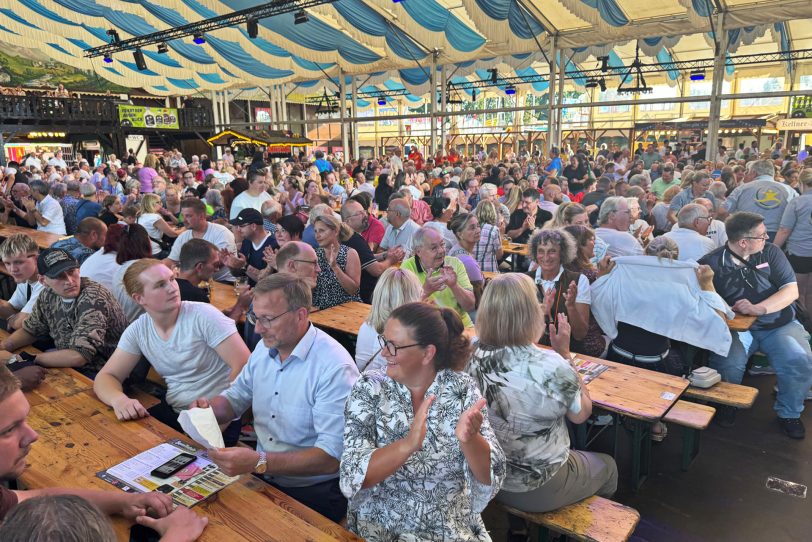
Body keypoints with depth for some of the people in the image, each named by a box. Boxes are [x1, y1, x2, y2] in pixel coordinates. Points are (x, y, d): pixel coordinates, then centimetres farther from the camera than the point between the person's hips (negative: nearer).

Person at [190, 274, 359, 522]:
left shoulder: (335, 368, -22)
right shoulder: (265, 347, 3)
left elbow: (332, 456, -25)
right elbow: (236, 397, 18)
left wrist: (259, 462, -32)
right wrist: (208, 408, -5)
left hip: (314, 493, -7)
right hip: (261, 478, 7)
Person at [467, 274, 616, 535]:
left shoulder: (470, 357, -17)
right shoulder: (552, 368, -32)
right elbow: (582, 413, -11)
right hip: (538, 489, -4)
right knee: (607, 466, 25)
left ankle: (518, 526, 50)